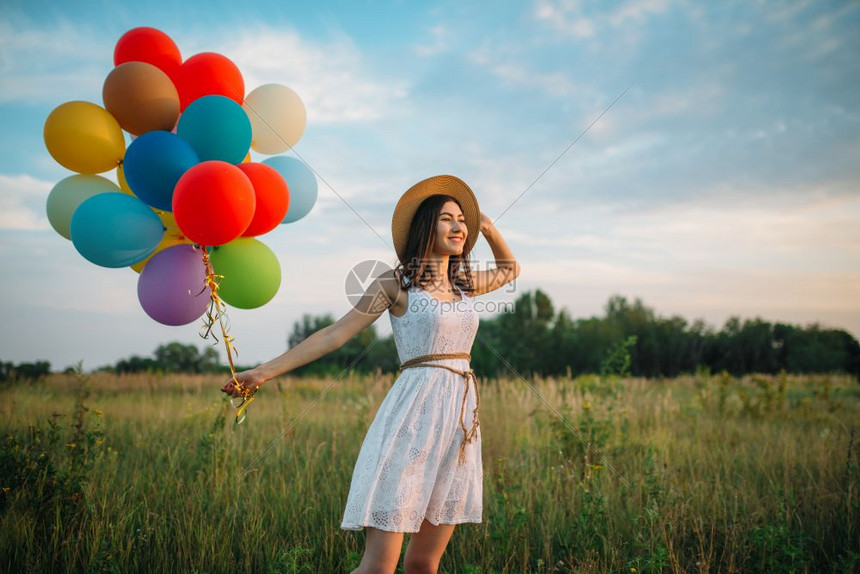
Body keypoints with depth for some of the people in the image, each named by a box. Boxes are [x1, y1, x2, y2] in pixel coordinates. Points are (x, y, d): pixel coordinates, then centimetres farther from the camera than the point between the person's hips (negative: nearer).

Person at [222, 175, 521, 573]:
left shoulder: (463, 283, 16)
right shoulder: (396, 283, 0)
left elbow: (510, 269, 36)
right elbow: (335, 334, -1)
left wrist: (486, 226, 20)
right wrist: (265, 371, -4)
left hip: (461, 418, 6)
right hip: (414, 413, -6)